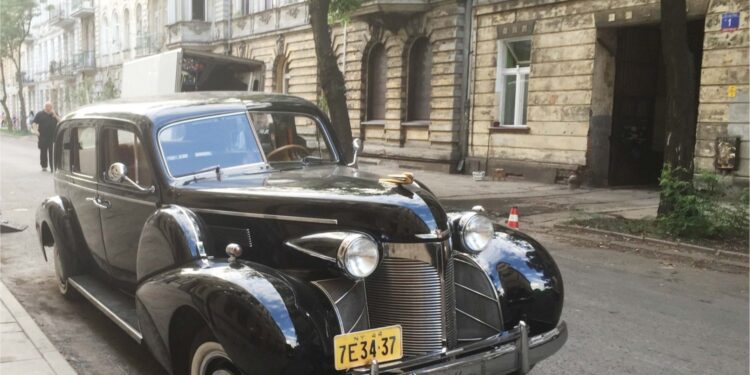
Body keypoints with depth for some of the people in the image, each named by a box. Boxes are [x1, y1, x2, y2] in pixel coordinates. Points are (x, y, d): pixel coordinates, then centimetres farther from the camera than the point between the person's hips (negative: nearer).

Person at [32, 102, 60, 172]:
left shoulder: (54, 114, 13)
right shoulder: (40, 114, 5)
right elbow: (34, 123, 0)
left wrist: (55, 116, -6)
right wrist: (36, 131, -17)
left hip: (53, 137, 1)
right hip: (43, 137, -1)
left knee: (52, 153, -4)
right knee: (43, 152, 6)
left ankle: (53, 168, -5)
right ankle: (44, 166, 18)